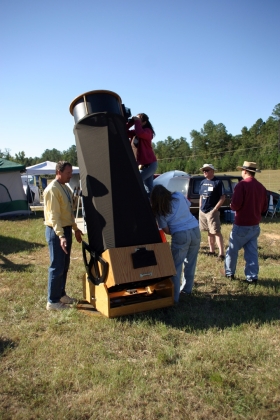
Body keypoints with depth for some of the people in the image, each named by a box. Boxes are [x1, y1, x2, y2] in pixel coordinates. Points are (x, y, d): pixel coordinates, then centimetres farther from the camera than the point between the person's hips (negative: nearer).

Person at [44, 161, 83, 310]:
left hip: (66, 229, 9)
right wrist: (60, 236, -32)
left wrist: (75, 228, 21)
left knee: (65, 265, 17)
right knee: (57, 267, -3)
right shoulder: (52, 189, -18)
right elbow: (53, 215, -25)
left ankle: (61, 294, 31)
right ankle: (52, 301, 8)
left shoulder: (66, 188, 11)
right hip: (56, 231, -9)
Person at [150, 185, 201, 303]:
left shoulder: (159, 211, 0)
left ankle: (174, 296, 5)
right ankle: (187, 288, 34)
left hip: (180, 235, -4)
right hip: (195, 230, 5)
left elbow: (166, 230, 1)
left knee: (176, 266, 4)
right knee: (191, 262, 19)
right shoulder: (179, 196, 7)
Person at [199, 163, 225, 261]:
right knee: (209, 232, 13)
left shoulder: (218, 182, -7)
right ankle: (212, 251, 22)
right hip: (202, 211, 6)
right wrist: (200, 208, 11)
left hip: (212, 211, -6)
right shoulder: (203, 182, 12)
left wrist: (215, 209, -15)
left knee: (216, 232, -10)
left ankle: (221, 253, -10)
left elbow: (223, 197, -10)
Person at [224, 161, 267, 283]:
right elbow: (264, 208, 11)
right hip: (255, 225, 6)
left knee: (232, 250, 11)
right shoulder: (261, 187, 5)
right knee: (252, 252, 10)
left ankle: (229, 273, 23)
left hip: (241, 225, -6)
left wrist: (232, 206, 1)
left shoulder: (242, 185, -15)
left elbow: (235, 205, -20)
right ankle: (252, 277, 10)